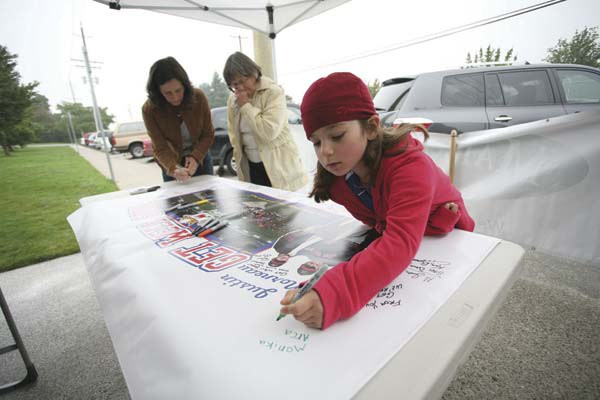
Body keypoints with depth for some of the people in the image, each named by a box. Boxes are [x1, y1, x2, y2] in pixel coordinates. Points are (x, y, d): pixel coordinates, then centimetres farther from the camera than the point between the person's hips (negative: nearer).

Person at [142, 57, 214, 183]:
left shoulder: (198, 97, -20)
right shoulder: (149, 109, -22)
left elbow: (208, 134, -13)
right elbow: (161, 149, -22)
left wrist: (196, 157, -30)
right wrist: (173, 169, -42)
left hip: (200, 158, 1)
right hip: (171, 165, -1)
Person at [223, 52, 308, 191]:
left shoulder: (273, 92, -12)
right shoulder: (233, 100, 7)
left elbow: (269, 132, -24)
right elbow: (233, 134, 14)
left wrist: (246, 105, -15)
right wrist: (239, 159, 5)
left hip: (278, 166, -5)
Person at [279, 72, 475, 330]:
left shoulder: (410, 165, -37)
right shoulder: (337, 178, -19)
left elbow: (401, 243, -51)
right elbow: (375, 221, -8)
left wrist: (333, 294, -65)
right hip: (388, 236, 4)